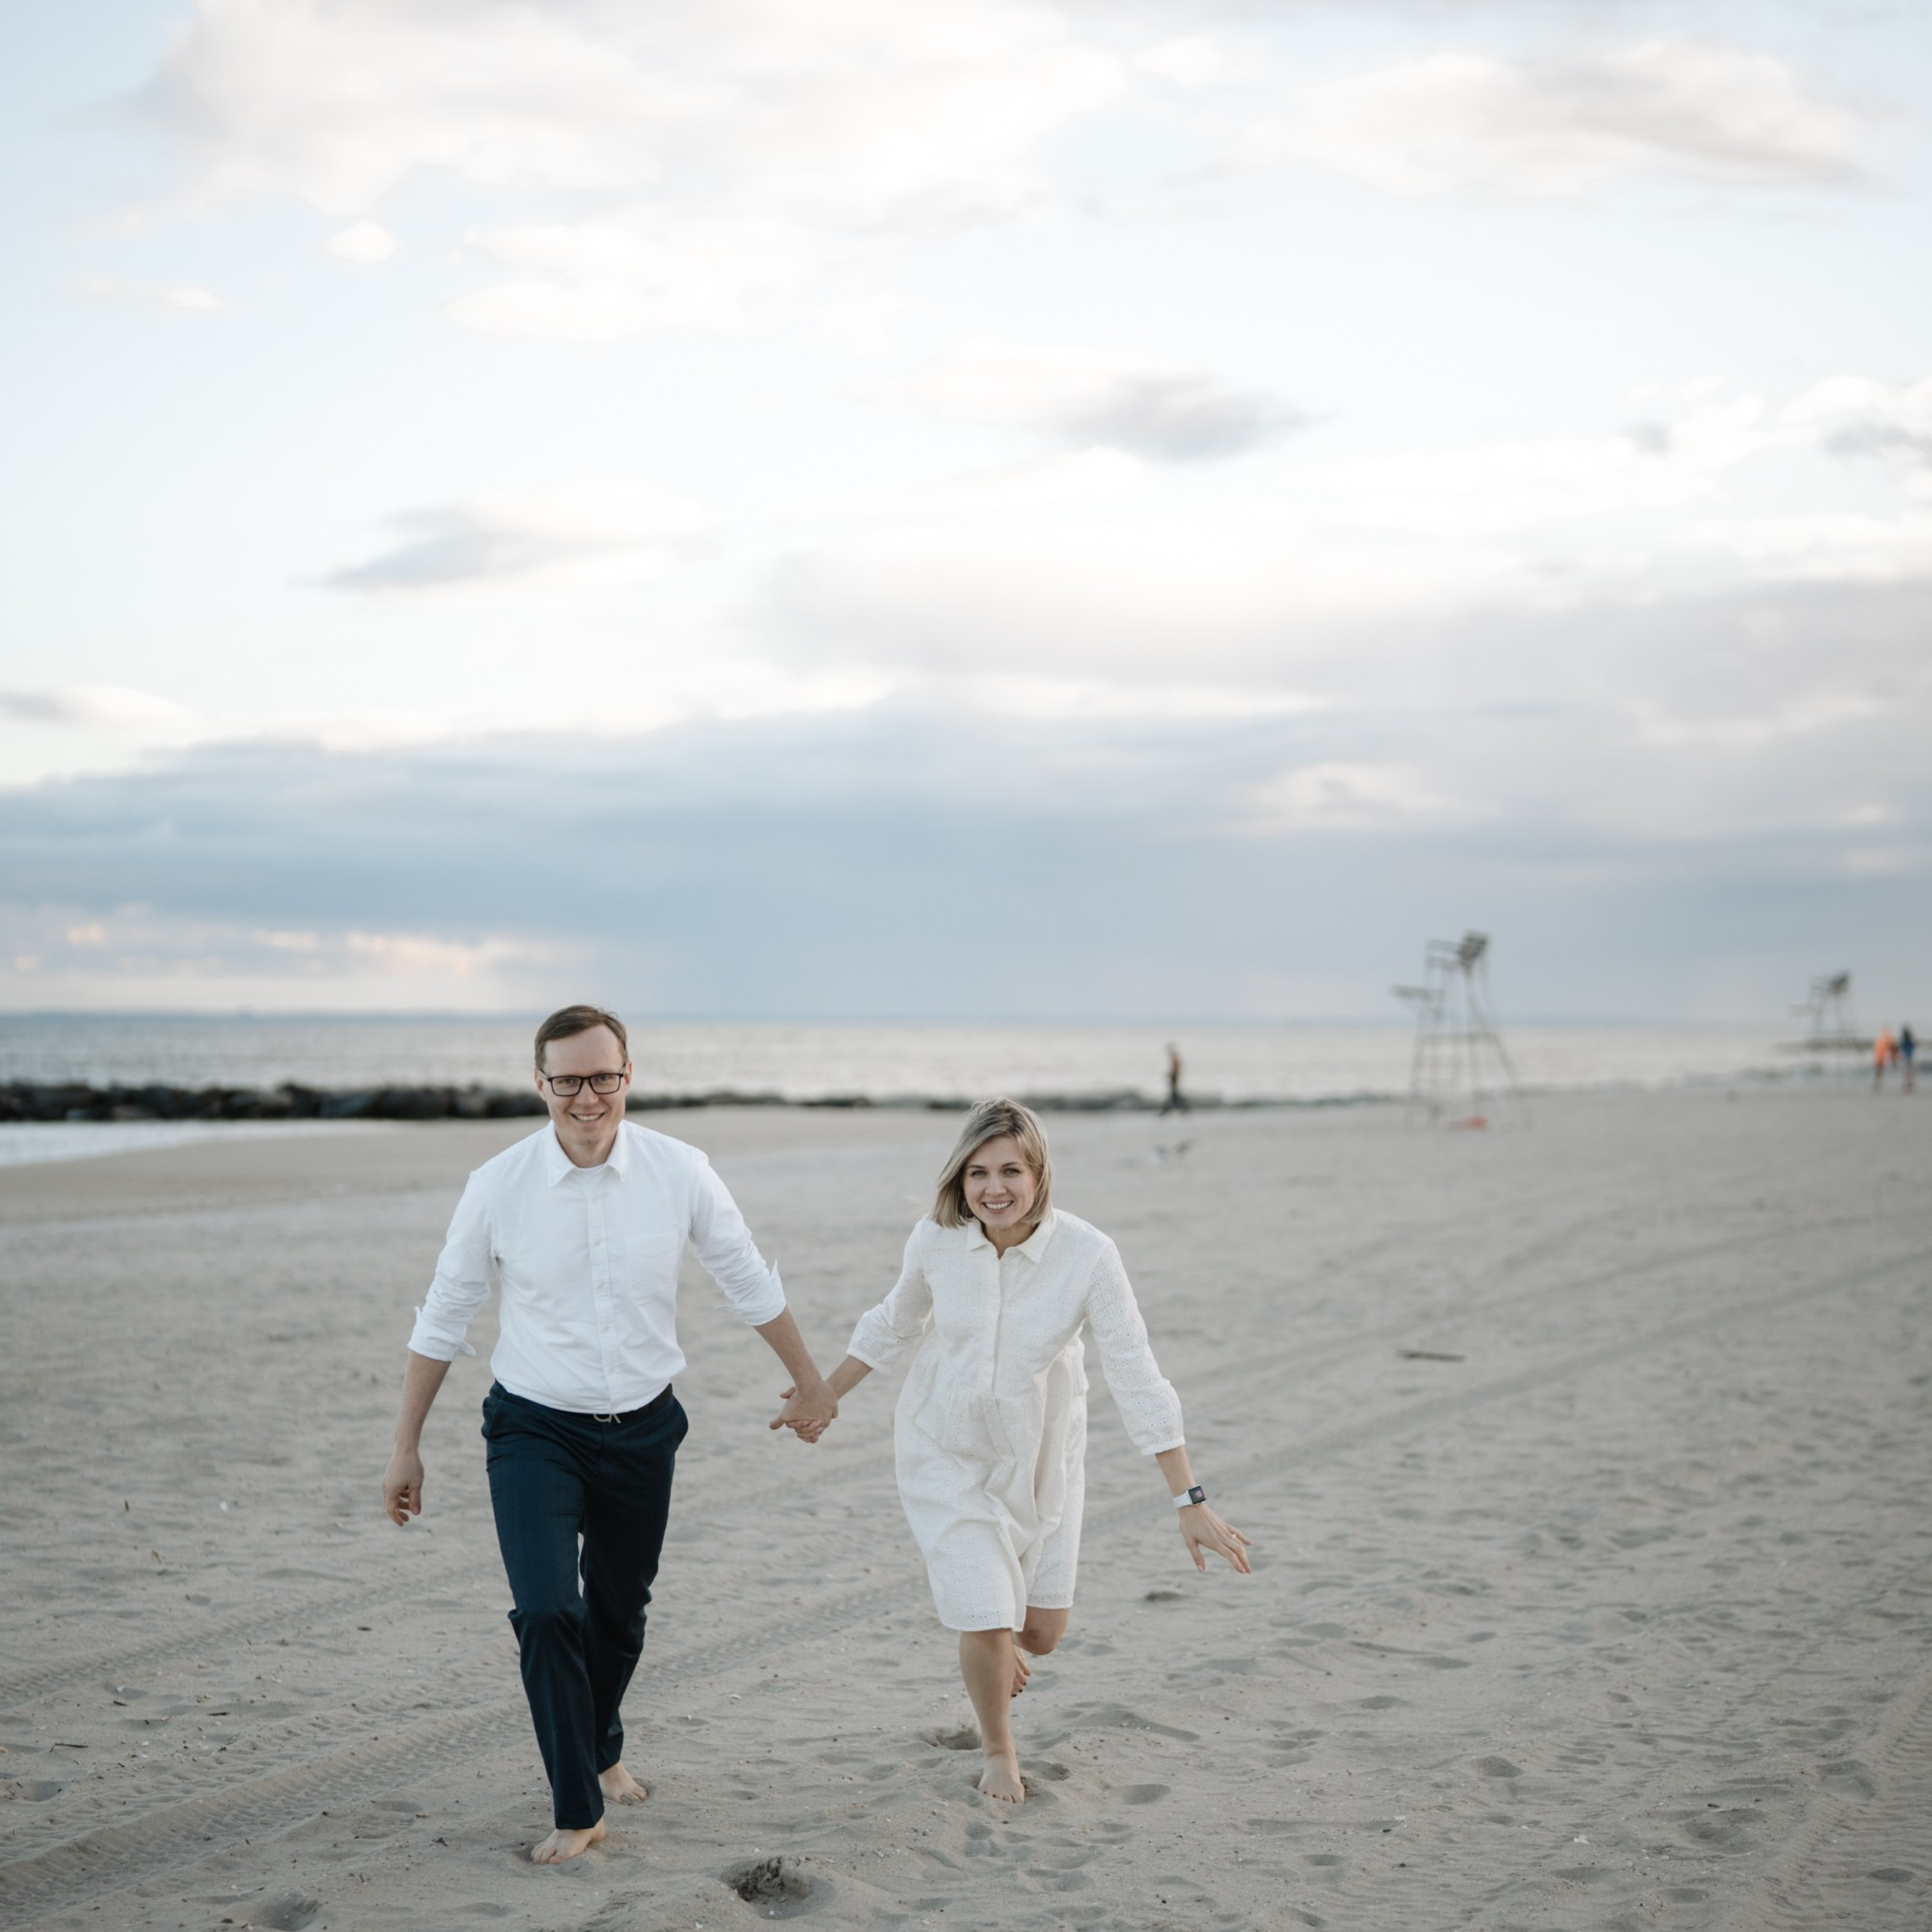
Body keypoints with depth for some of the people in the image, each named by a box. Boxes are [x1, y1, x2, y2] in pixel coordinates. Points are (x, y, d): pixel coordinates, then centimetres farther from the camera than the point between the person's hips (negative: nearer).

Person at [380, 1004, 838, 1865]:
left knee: (619, 1612, 16)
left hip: (642, 1430, 2)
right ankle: (577, 1810, -4)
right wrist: (407, 1448, 1)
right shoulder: (498, 1185, -12)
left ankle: (603, 1750, 44)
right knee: (547, 1610, -17)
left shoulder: (679, 1172, -9)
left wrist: (808, 1380, 15)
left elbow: (749, 1281, 6)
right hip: (535, 1430, -2)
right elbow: (442, 1319, -1)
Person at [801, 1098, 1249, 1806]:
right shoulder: (936, 1241, -17)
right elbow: (895, 1323, 5)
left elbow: (1137, 1378, -21)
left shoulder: (1087, 1254, -24)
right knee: (988, 1627, -6)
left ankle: (996, 1650, 49)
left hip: (1040, 1460, 0)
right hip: (948, 1456, 0)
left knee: (1042, 1633, 10)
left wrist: (1190, 1502, -22)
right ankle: (998, 1751, 27)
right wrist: (824, 1395, 14)